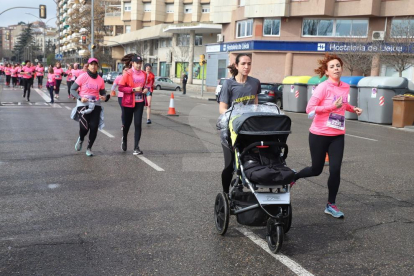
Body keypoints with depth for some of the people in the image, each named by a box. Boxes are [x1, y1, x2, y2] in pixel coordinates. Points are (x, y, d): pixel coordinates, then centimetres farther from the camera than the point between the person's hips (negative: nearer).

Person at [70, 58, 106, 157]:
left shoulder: (100, 80, 3)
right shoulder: (82, 77, -5)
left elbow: (103, 92, 15)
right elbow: (72, 89, -3)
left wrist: (103, 96, -9)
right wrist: (80, 98, -18)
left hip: (95, 105, 3)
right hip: (83, 104, -3)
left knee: (94, 127, -3)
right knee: (84, 127, -13)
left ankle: (89, 148, 17)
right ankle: (81, 139, 24)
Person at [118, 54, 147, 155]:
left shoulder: (144, 74, 6)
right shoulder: (127, 74, -8)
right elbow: (121, 88, -12)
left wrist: (146, 89, 1)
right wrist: (133, 89, -21)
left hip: (140, 102, 3)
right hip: (129, 102, -3)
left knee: (138, 124, -6)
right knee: (127, 123, 13)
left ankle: (136, 147, -2)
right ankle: (124, 140, 42)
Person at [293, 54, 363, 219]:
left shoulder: (345, 87, 5)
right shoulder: (323, 87, -14)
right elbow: (309, 109, -20)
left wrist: (353, 109, 6)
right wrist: (332, 106, -26)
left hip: (338, 135, 5)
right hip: (319, 134, -4)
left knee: (335, 170, -3)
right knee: (316, 170, 8)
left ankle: (331, 205, 12)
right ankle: (294, 176, 39)